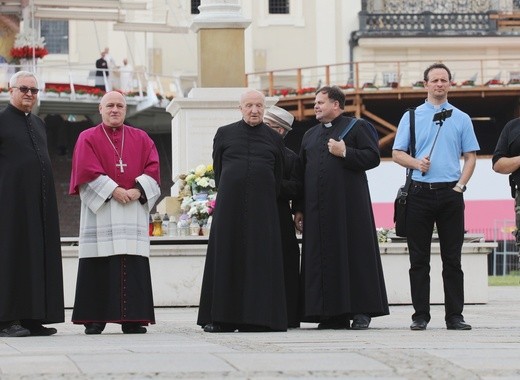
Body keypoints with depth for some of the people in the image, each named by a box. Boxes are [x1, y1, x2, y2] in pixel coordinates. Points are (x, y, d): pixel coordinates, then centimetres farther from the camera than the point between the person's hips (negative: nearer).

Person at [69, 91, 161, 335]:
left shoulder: (141, 139, 15)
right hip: (99, 207, -2)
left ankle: (132, 319, -5)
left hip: (134, 209, 2)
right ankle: (94, 320, -3)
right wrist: (113, 190, -14)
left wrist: (137, 190, -11)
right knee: (98, 266, -6)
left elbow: (153, 167, 5)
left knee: (133, 266, -5)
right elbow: (87, 169, -5)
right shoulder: (88, 138, 8)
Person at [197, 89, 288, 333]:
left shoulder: (274, 139, 10)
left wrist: (265, 200, 9)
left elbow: (278, 176, 13)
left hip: (262, 205, 0)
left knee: (260, 257, -3)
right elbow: (218, 169, 12)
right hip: (230, 202, 0)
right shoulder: (224, 134, 9)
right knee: (226, 256, -2)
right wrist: (227, 194, 10)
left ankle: (258, 317, -2)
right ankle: (221, 318, 0)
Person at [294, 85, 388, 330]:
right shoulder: (310, 136, 20)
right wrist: (299, 209, 11)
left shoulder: (357, 127, 4)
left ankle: (361, 311, -3)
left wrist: (345, 153, -14)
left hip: (349, 205, -5)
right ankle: (332, 314, 3)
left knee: (355, 254, -6)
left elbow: (373, 156, -5)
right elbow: (302, 171, 17)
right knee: (322, 256, 0)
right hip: (317, 207, 5)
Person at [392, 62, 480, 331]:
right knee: (419, 258, 1)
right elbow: (397, 153, 6)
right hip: (420, 193, 0)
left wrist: (461, 185, -4)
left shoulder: (461, 119, 10)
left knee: (452, 258, 1)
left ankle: (454, 316, 3)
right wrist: (417, 163, -14)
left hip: (450, 193, 0)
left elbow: (470, 156, 9)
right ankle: (420, 315, 4)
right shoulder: (411, 117, 9)